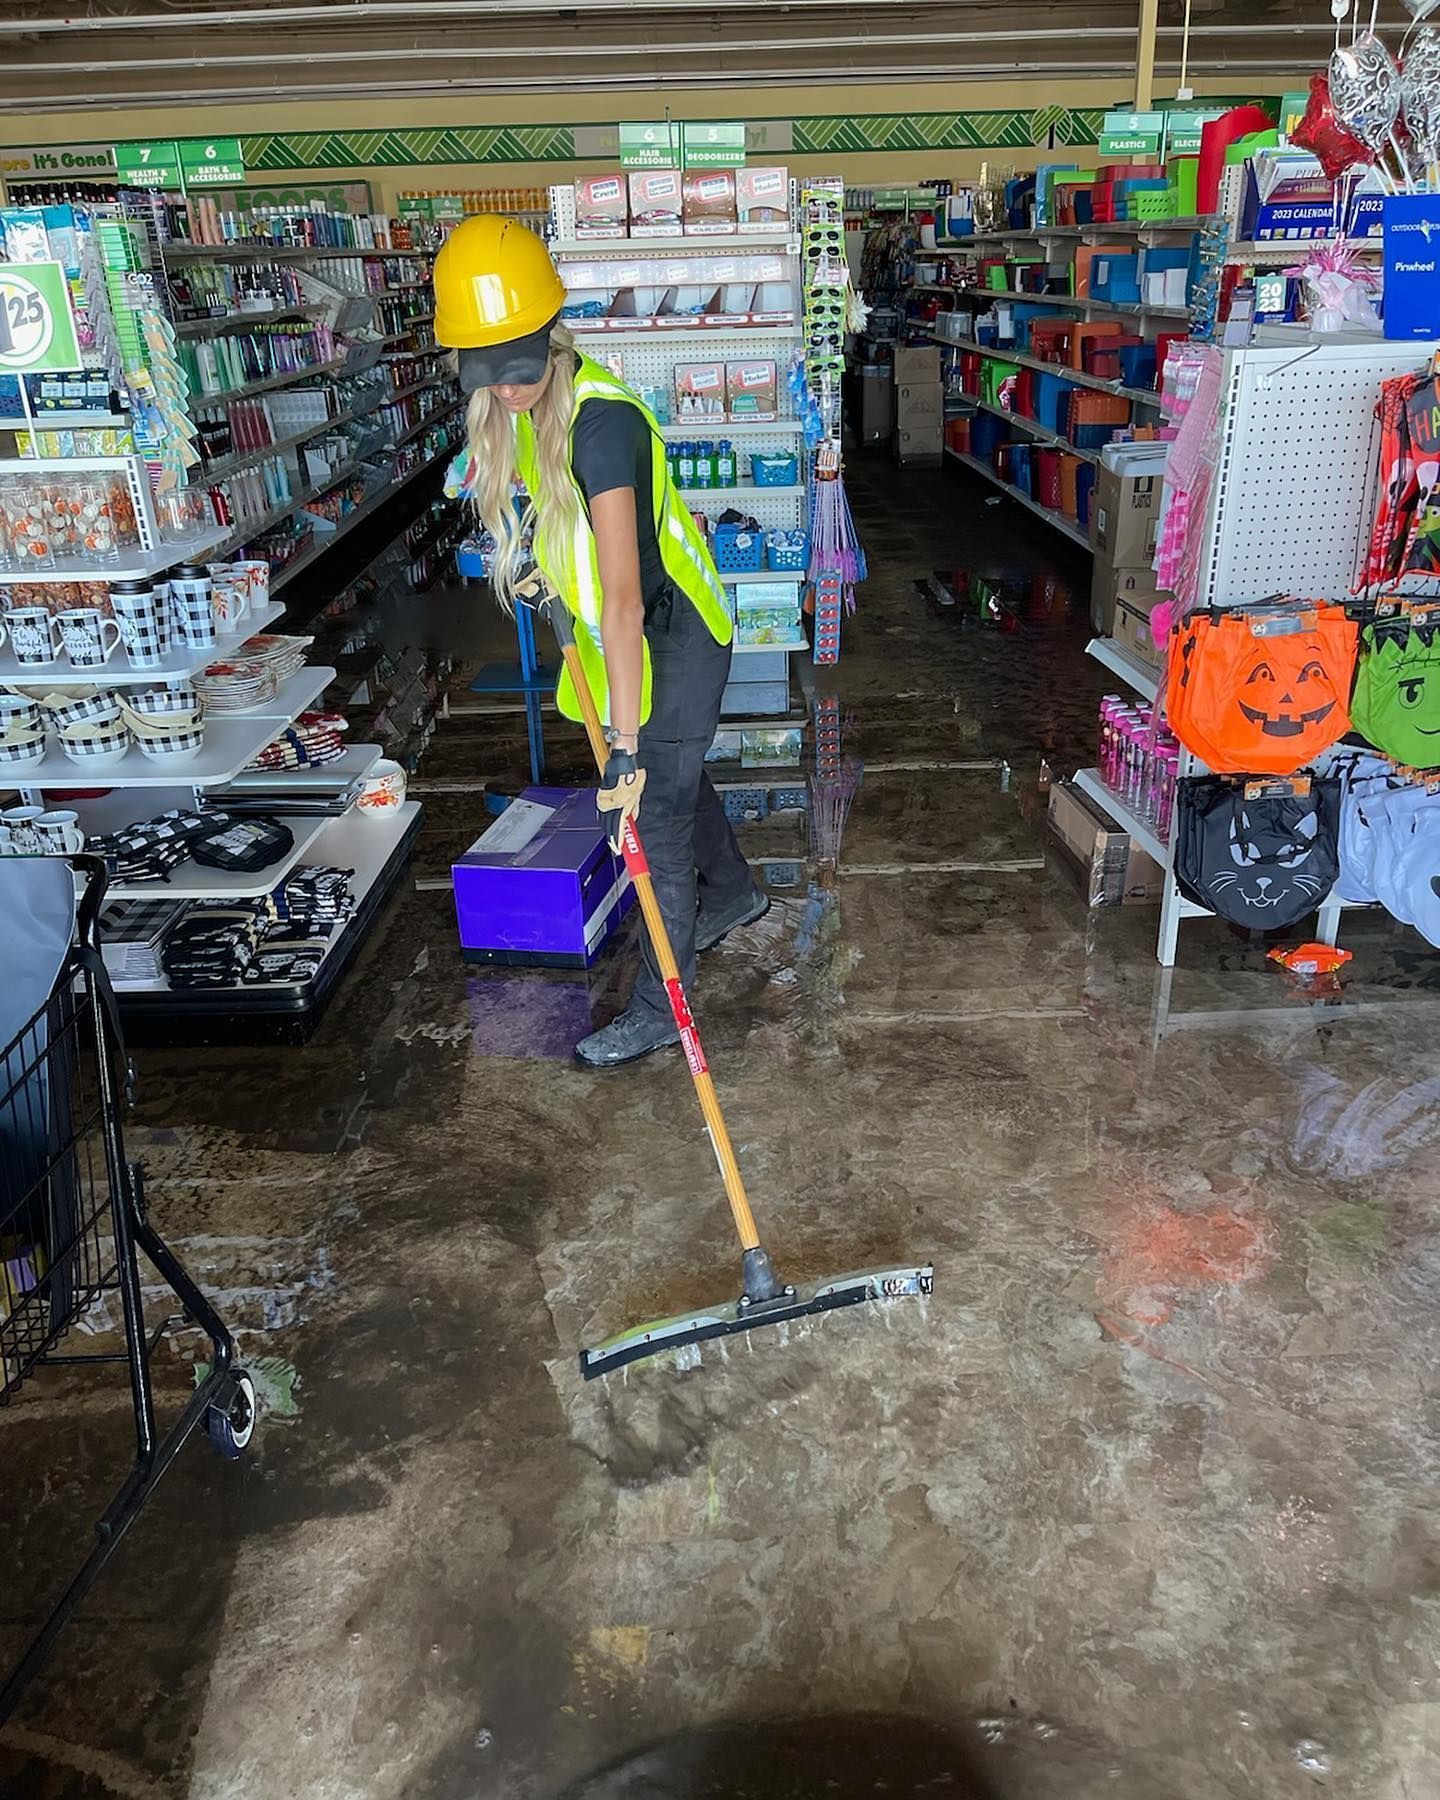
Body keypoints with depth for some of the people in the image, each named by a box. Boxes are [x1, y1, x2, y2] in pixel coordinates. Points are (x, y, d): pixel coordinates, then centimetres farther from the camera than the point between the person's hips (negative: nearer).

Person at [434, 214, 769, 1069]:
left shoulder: (600, 418, -32)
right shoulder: (517, 406, -4)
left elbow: (622, 595, -38)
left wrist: (625, 741, -40)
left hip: (674, 629, -9)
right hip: (629, 627, 9)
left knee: (657, 812, -2)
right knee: (676, 774, 25)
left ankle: (659, 1008, 13)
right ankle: (733, 892, 51)